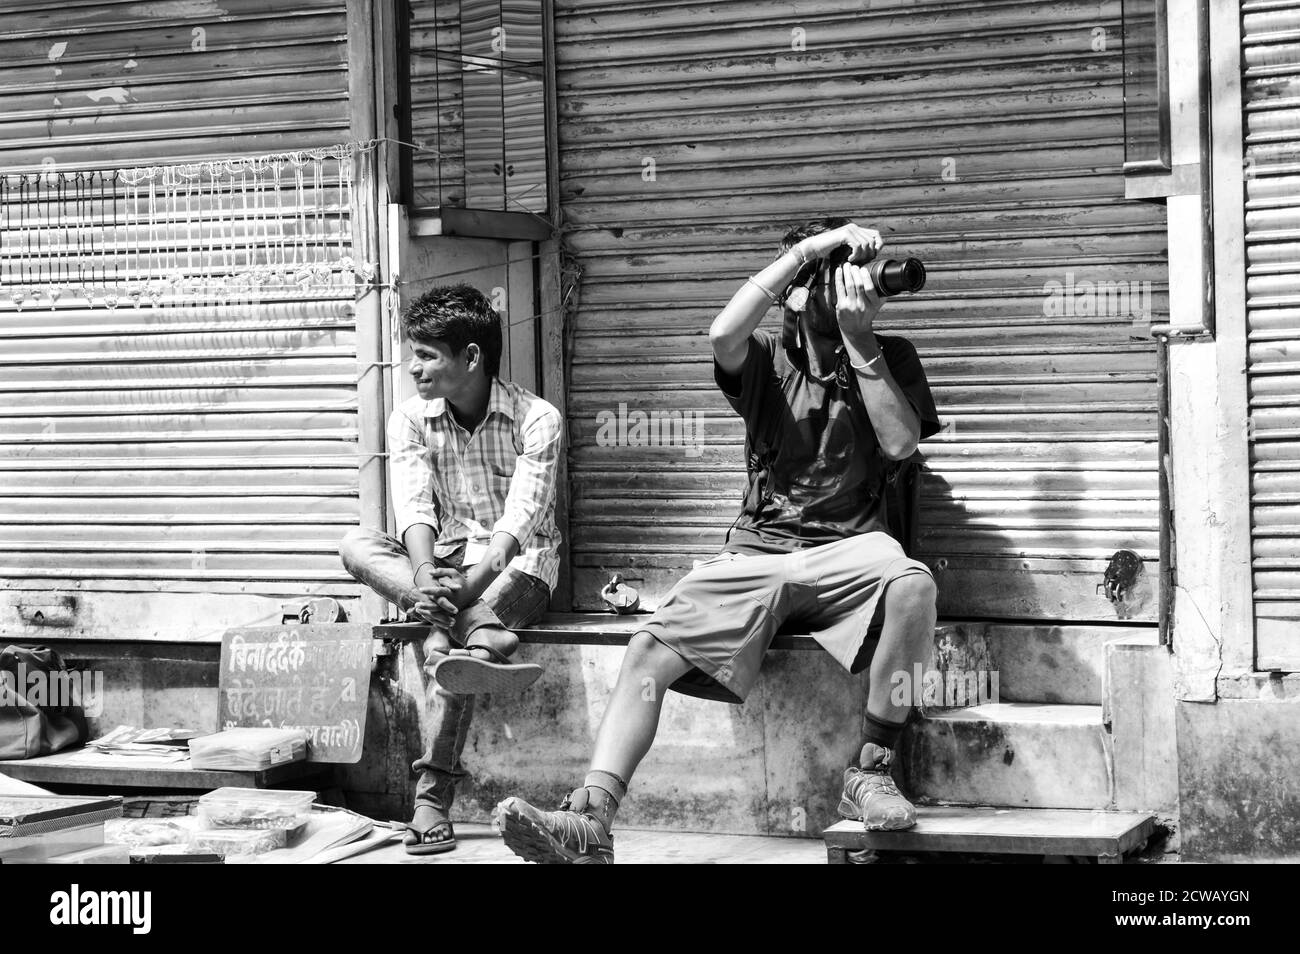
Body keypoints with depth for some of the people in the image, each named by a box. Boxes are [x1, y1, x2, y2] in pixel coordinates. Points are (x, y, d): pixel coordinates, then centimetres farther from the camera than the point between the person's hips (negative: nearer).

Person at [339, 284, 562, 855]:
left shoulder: (535, 419, -10)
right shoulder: (410, 421, 3)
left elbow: (519, 521, -20)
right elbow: (415, 511, -11)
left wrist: (465, 584, -35)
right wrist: (424, 577, -32)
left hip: (515, 567, -4)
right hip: (445, 562, 4)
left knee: (440, 635, -37)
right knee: (356, 545, -26)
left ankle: (433, 797, -44)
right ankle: (481, 635, -43)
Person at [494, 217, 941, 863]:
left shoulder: (890, 359, 10)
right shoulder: (766, 360, 8)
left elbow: (900, 443, -7)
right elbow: (723, 334, -17)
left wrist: (859, 338, -10)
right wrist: (808, 248, -16)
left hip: (847, 551, -1)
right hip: (758, 551, 1)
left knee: (912, 583, -37)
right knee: (649, 651, -21)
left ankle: (871, 775, -25)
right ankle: (590, 820, -30)